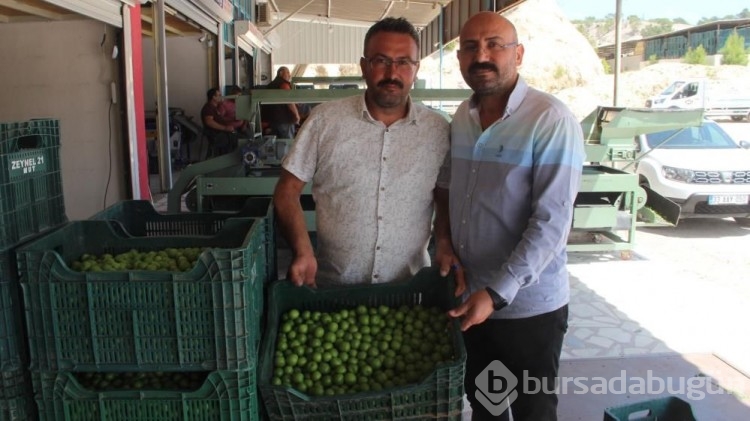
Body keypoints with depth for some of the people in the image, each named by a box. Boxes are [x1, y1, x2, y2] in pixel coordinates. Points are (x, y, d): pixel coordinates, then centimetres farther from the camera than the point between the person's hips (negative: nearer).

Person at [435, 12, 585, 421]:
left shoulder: (552, 121, -18)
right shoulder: (461, 117, 3)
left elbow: (551, 222, -22)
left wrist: (497, 293, -26)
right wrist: (446, 241, -1)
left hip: (529, 305, -5)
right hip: (468, 295, 6)